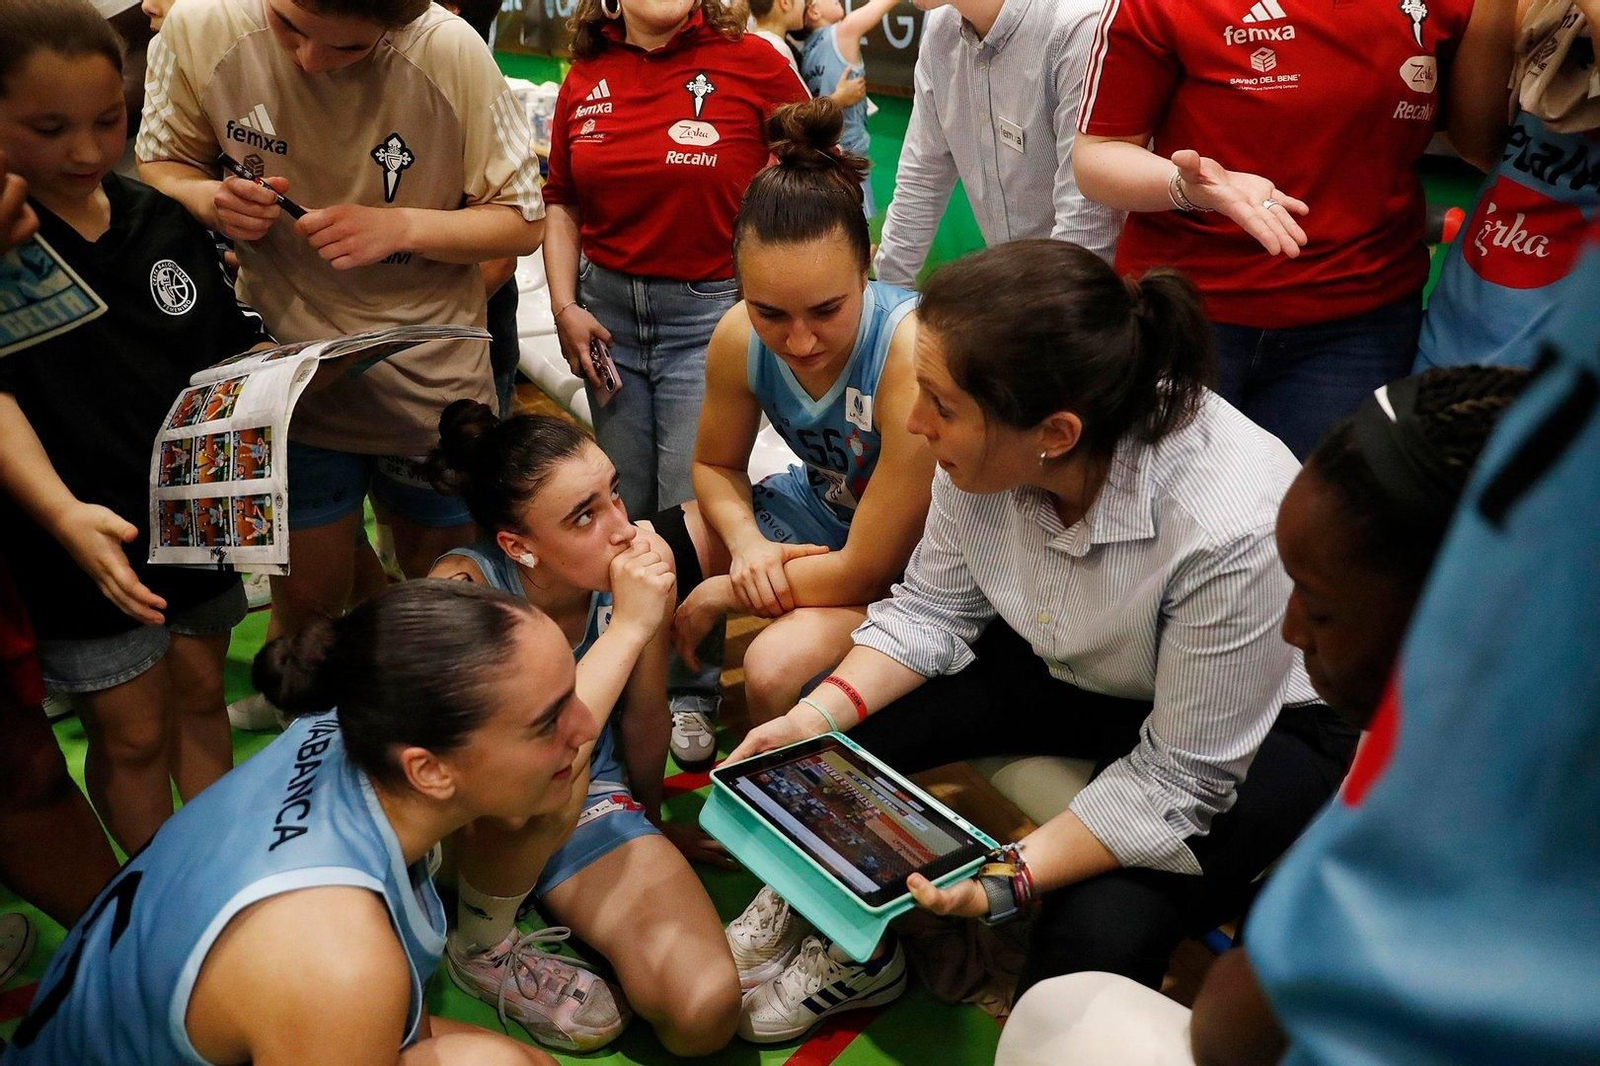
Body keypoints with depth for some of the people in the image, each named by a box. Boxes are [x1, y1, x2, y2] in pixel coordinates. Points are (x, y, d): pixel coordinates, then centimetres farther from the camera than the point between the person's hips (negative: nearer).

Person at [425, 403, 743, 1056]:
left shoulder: (632, 573, -18)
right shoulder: (465, 589, -27)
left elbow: (642, 738, 0)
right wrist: (627, 627, -39)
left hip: (591, 808, 2)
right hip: (472, 826, -2)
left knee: (706, 1012, -20)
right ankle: (483, 947, -7)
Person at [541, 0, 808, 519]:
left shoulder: (752, 61, -7)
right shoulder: (584, 78, 5)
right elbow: (561, 203, 13)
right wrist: (564, 307, 3)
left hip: (710, 312, -4)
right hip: (606, 310, 4)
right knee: (626, 503, 14)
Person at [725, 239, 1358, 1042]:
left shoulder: (1231, 530, -37)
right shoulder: (991, 442, -23)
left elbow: (1175, 780, -26)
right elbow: (933, 609, -7)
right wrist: (818, 716, -20)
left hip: (1263, 721, -4)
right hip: (1070, 668, 5)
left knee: (1101, 930, -26)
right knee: (836, 736, -9)